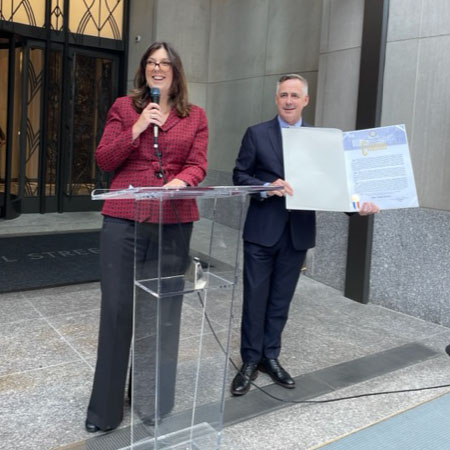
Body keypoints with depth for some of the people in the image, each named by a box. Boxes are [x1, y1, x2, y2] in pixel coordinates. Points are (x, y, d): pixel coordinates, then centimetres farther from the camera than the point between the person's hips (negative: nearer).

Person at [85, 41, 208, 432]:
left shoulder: (195, 116, 12)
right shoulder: (124, 107, 9)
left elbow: (198, 165, 2)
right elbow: (104, 160, 3)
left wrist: (180, 181, -20)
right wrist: (137, 129, -9)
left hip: (174, 221, 1)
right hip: (124, 218, -1)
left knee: (165, 307, 7)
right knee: (117, 307, -1)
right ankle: (105, 407, 14)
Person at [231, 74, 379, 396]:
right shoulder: (257, 134, 0)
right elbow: (240, 177, -1)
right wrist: (267, 187, -20)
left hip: (298, 232, 2)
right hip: (262, 230, -2)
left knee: (281, 300, 13)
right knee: (255, 298, 5)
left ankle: (270, 357, 28)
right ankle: (250, 361, 19)